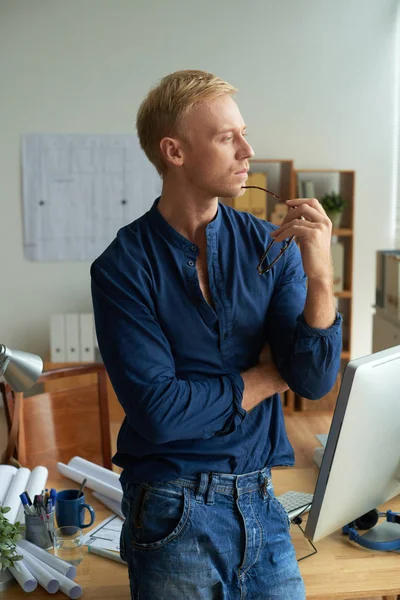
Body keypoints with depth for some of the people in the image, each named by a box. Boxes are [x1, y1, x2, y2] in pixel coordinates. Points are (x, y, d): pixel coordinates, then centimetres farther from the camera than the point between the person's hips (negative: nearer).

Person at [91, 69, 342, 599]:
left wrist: (319, 274, -21)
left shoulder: (269, 245, -3)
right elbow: (158, 411, -19)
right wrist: (268, 377, -9)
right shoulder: (124, 266, -13)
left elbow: (315, 381, -7)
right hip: (175, 512, -3)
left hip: (261, 502, 4)